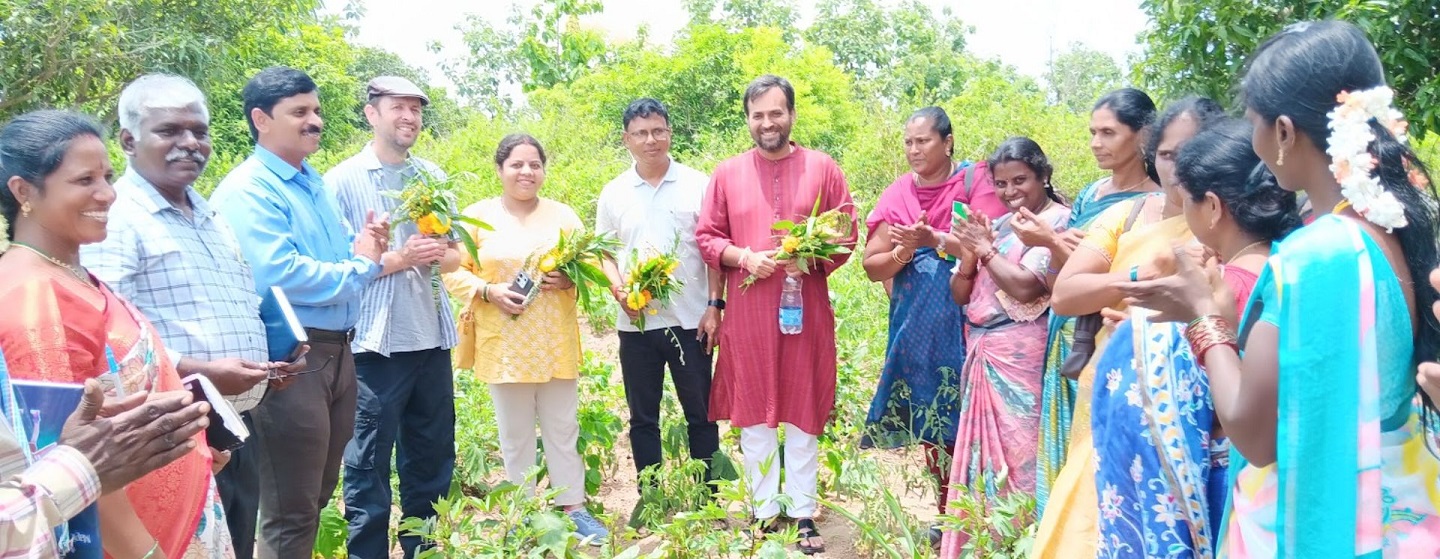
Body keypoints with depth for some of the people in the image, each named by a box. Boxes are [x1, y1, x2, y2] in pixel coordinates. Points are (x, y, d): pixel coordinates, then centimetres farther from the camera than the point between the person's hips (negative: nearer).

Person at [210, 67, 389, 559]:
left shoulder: (314, 183, 15)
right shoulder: (249, 190, -14)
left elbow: (342, 251, 23)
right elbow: (278, 276, -26)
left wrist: (366, 245, -1)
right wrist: (361, 266, -13)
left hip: (337, 352, 9)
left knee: (318, 496, 20)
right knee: (291, 515, 2)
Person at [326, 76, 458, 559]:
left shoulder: (433, 177, 10)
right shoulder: (343, 180, -5)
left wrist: (438, 254, -8)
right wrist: (399, 259, -18)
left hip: (432, 339, 5)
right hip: (376, 344, -5)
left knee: (434, 458, 13)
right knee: (369, 465, 3)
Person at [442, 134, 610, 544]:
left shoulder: (562, 214, 6)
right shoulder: (477, 216, 1)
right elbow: (453, 272, 0)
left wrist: (569, 280, -14)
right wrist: (489, 291, -15)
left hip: (556, 343, 1)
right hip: (504, 345, -1)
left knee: (563, 429, 8)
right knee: (515, 434, 8)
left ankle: (573, 508, 18)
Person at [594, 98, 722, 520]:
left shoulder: (697, 185, 0)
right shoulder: (614, 193, 7)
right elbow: (604, 254, 11)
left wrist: (714, 306, -6)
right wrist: (619, 290, -8)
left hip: (691, 321, -2)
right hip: (635, 323, 2)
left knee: (701, 413, 5)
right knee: (642, 417, 10)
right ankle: (649, 497, 22)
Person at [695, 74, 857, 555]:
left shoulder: (823, 169, 3)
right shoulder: (727, 173, 5)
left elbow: (846, 233, 4)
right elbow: (706, 238, 6)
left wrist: (814, 258, -14)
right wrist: (744, 257, -11)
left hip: (806, 310, -1)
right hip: (747, 312, 1)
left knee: (803, 412, 6)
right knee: (753, 412, 6)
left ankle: (803, 513, 16)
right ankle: (763, 510, 18)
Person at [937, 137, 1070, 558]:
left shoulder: (1057, 221, -6)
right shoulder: (996, 225, 16)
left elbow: (1026, 286, -18)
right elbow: (960, 294, 13)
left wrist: (987, 249, -9)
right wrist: (969, 254, -3)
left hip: (1020, 357, -7)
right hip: (980, 354, 7)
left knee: (1017, 453, -6)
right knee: (981, 451, 8)